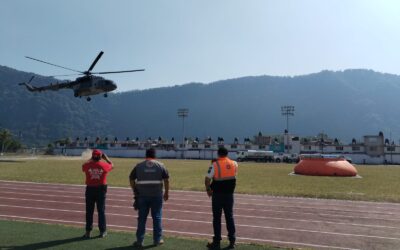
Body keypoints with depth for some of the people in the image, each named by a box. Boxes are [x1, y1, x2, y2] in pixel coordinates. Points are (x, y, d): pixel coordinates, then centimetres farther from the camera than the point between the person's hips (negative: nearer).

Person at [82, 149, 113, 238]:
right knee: (101, 211, 8)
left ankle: (88, 231, 14)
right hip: (101, 189, 0)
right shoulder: (104, 165, -8)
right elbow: (111, 165, 14)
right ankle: (102, 231, 14)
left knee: (89, 211, 10)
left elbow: (84, 166, 17)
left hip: (90, 189, 0)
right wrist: (105, 158, 19)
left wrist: (90, 159, 23)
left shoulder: (87, 165, -7)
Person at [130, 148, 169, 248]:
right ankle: (157, 239, 16)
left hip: (142, 195, 1)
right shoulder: (160, 165, 2)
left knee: (142, 218, 9)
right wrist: (166, 193, 8)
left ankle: (139, 240, 14)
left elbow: (131, 179, 7)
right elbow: (166, 180, 0)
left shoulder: (139, 166, 4)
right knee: (157, 217, 9)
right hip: (157, 195, -1)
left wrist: (135, 191, 16)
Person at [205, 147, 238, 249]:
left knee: (217, 218, 6)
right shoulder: (234, 164, 1)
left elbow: (207, 179, -14)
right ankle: (232, 241, 17)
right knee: (229, 217, 13)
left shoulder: (214, 165, -12)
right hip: (229, 194, 4)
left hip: (217, 194, -3)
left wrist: (208, 189, 1)